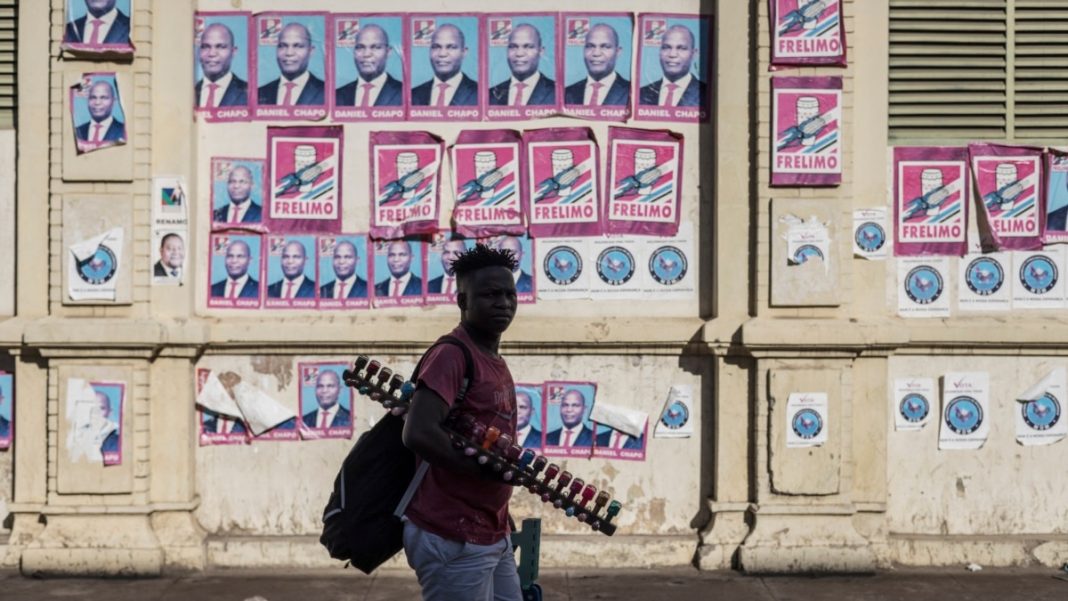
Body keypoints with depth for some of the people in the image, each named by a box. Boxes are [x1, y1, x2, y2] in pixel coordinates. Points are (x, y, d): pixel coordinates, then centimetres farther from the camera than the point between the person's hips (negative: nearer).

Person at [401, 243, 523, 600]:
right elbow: (418, 434, -28)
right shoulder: (451, 355, -16)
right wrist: (491, 470, -21)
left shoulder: (496, 361, 14)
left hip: (493, 537, 10)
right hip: (453, 541, -10)